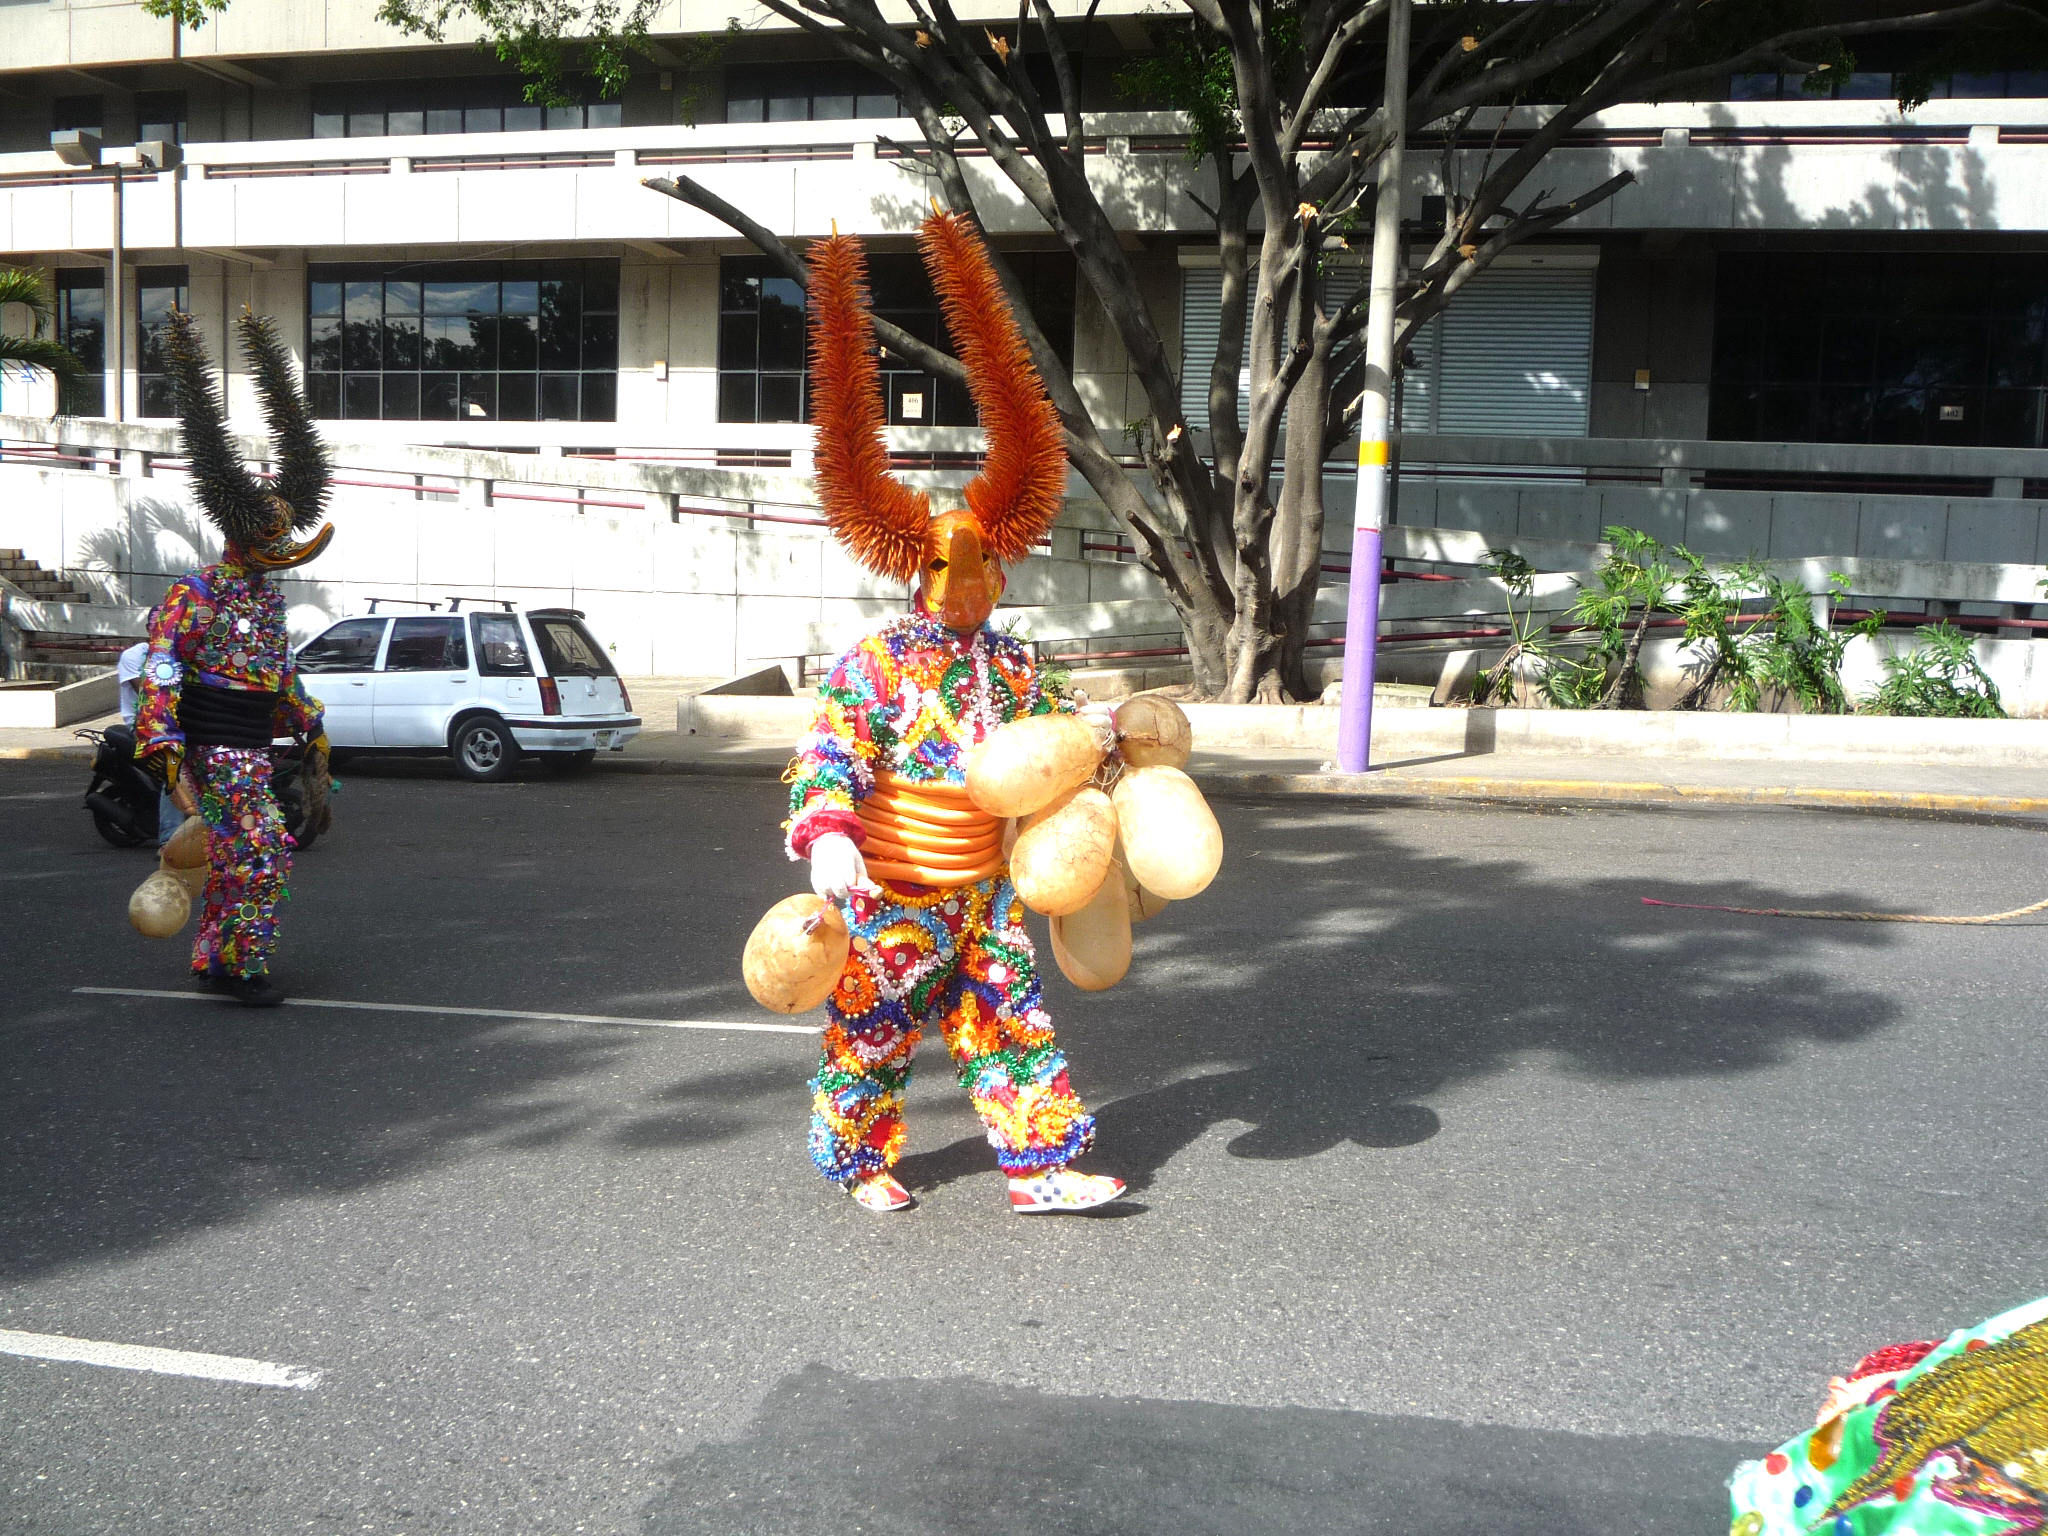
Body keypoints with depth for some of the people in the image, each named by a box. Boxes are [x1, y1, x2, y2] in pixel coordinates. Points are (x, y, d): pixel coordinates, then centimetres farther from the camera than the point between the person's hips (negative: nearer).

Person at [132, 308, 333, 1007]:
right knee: (263, 851, -10)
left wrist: (313, 732, 25)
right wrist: (167, 752, -27)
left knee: (232, 856, 15)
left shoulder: (266, 596, 13)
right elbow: (159, 672, -19)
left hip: (252, 745, 9)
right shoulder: (196, 595, -14)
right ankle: (241, 965, 0)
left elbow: (282, 673, 23)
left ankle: (212, 961, 26)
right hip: (217, 746, -9)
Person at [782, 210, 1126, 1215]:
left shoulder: (1007, 668, 4)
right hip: (888, 894, -6)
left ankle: (1038, 1169, 15)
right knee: (875, 1030, 10)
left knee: (1013, 1016, 7)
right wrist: (827, 837, -40)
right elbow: (826, 760, -25)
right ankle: (861, 1161, 31)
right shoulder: (872, 669, -16)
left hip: (980, 891, 6)